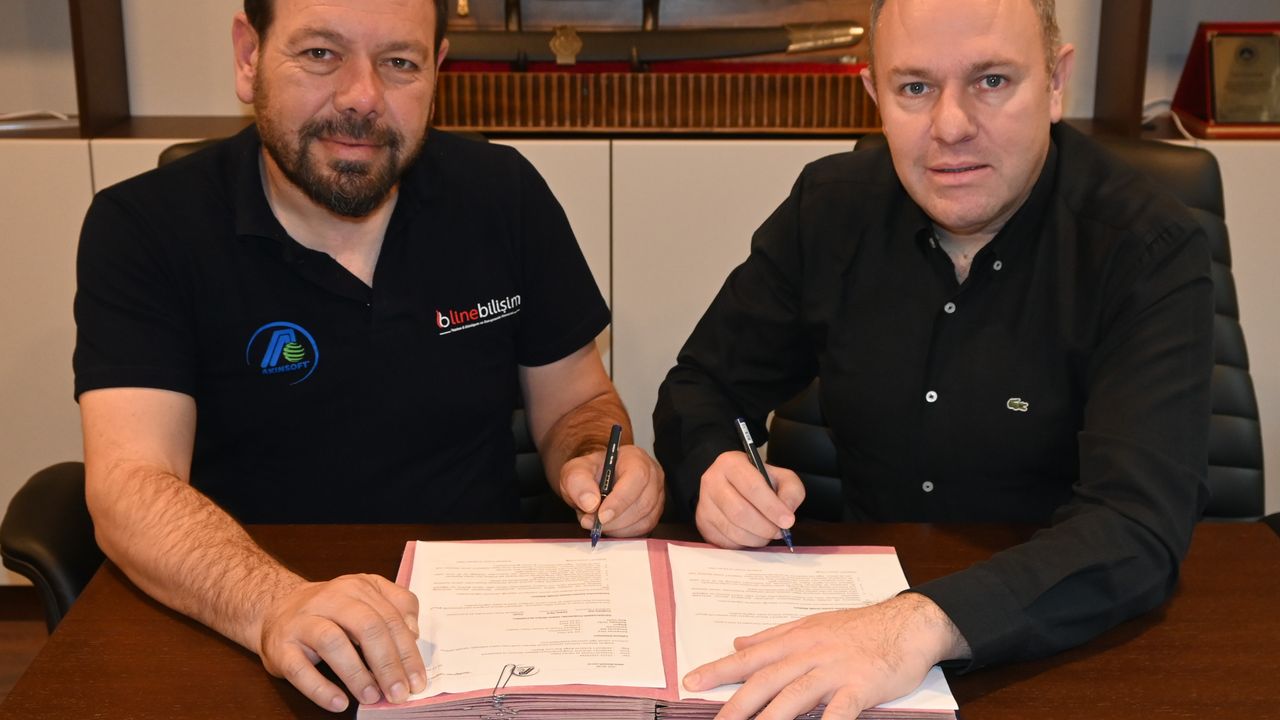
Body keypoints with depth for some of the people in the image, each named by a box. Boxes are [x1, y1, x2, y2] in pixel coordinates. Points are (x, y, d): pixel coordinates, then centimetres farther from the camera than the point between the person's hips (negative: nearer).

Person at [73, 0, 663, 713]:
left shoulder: (503, 195, 0)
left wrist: (597, 465, -14)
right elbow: (129, 482, -17)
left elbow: (574, 403, 9)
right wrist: (273, 606, -36)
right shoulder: (143, 227, -7)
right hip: (239, 651, -2)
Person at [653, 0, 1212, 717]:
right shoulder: (830, 209, -1)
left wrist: (928, 624, -40)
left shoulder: (1154, 253, -13)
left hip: (1063, 648, -3)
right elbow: (701, 389, 8)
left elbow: (1142, 525, -24)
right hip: (862, 598, 3)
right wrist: (716, 469, -16)